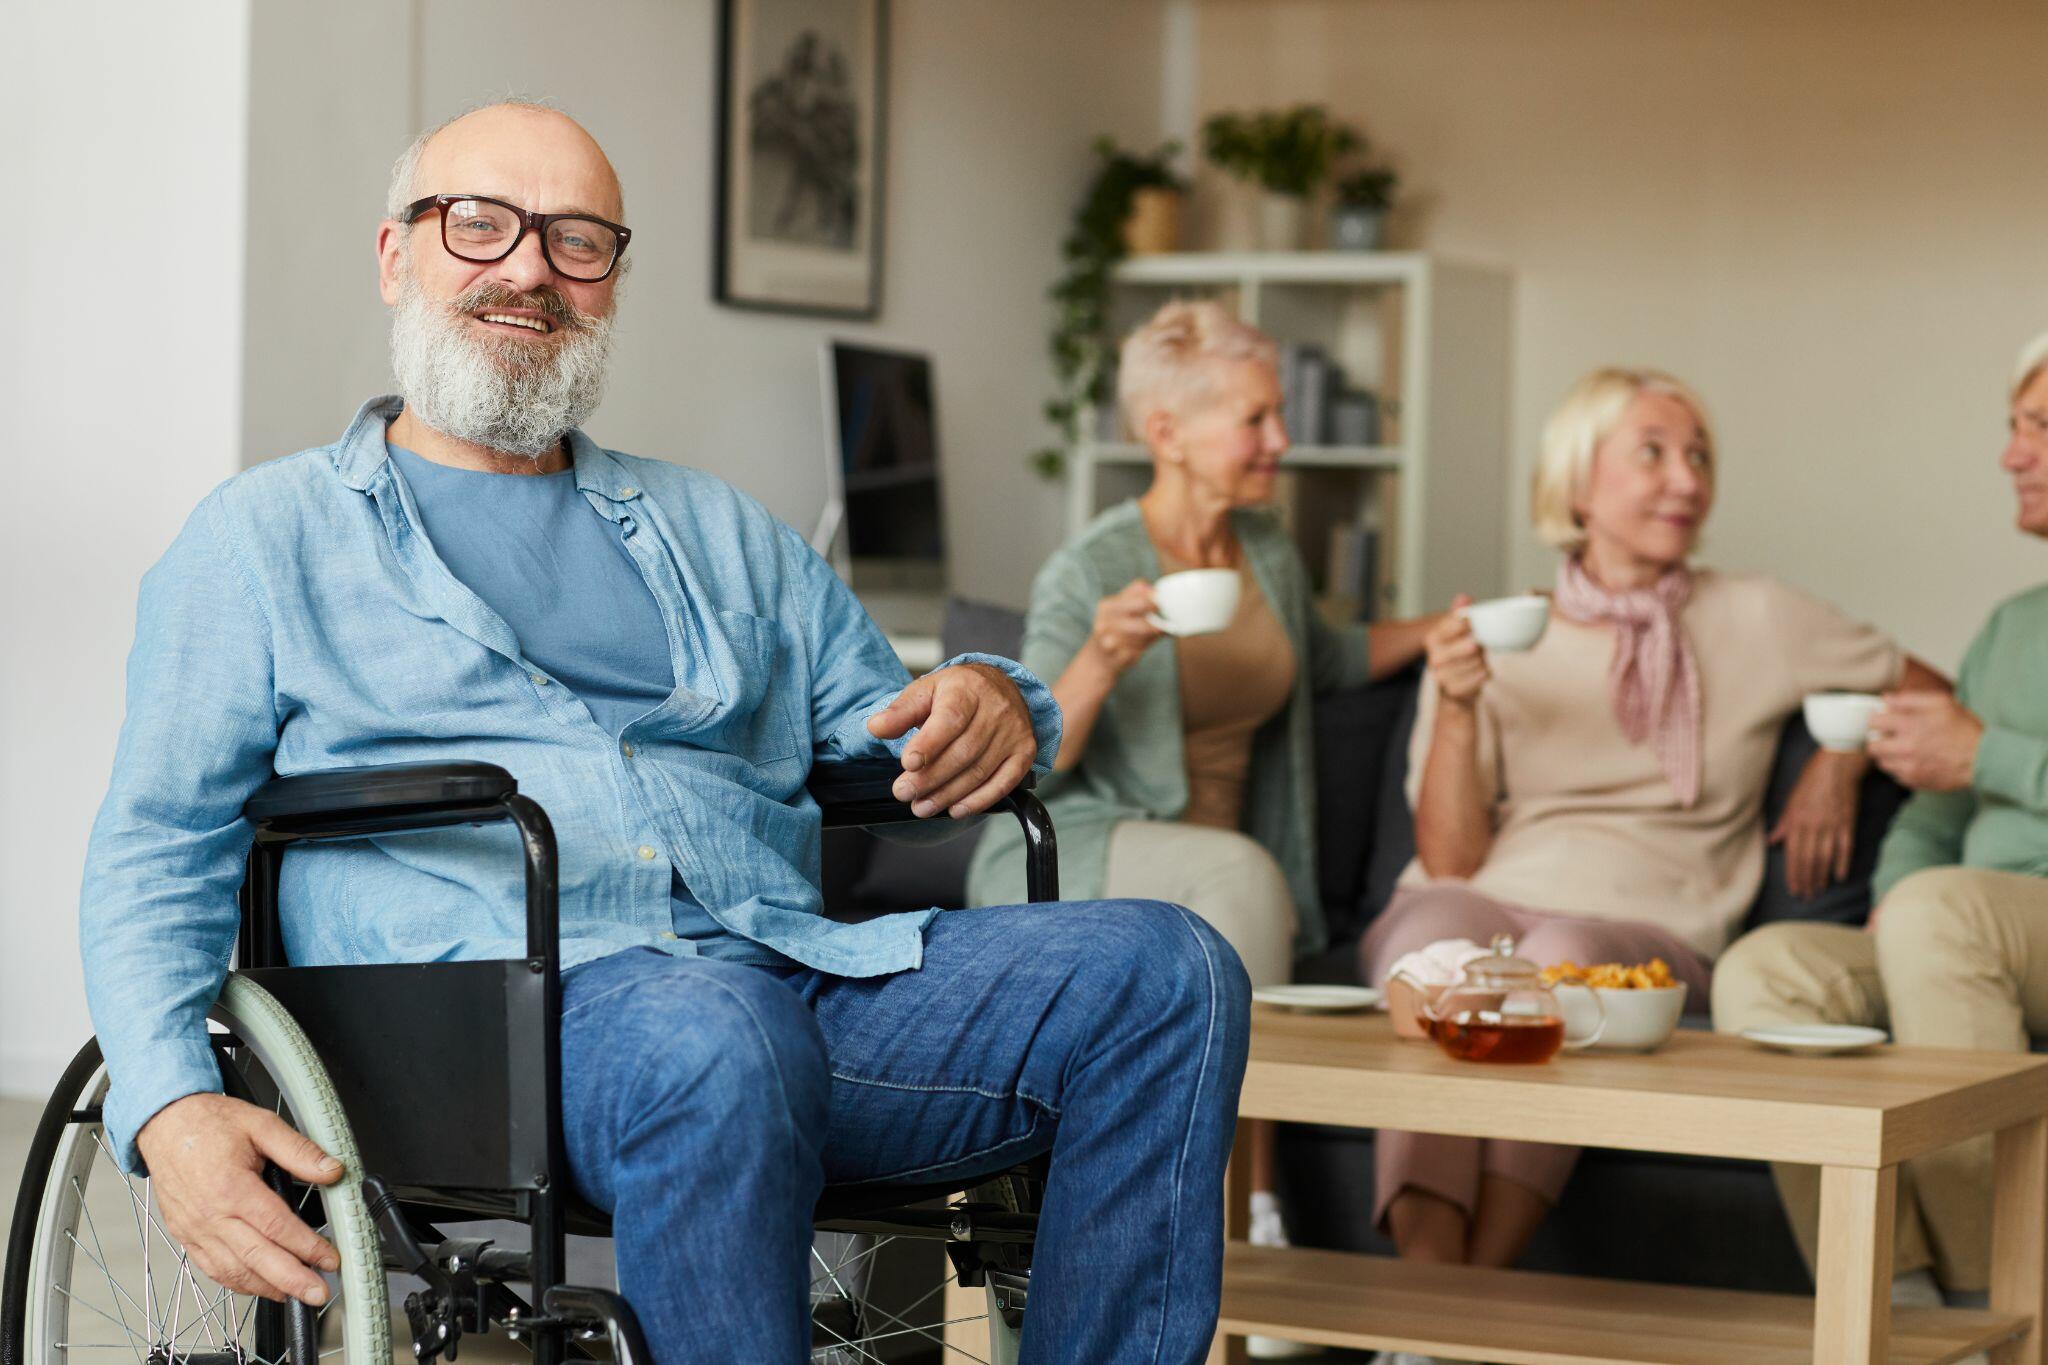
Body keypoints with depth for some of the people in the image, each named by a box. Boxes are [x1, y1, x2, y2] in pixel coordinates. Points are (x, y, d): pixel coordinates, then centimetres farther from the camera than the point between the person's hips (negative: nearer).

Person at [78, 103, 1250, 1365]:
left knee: (1164, 969, -20)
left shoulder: (721, 536, 30)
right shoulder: (267, 537, 18)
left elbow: (884, 729, 32)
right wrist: (171, 1108, -10)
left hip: (808, 977, 5)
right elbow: (157, 857, 10)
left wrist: (990, 706, 4)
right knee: (709, 1032, -40)